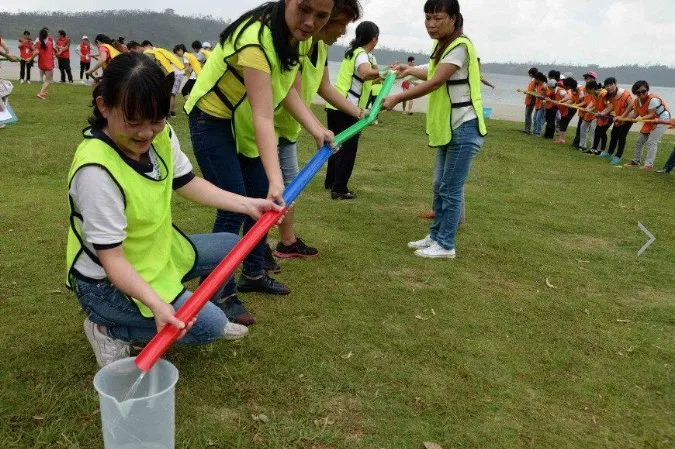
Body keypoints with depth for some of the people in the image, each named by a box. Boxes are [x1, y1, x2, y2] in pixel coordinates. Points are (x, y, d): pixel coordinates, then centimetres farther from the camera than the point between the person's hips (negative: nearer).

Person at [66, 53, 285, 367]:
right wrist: (156, 303, -42)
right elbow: (112, 258, -29)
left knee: (231, 246, 9)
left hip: (159, 251, 8)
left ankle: (211, 314, 28)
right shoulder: (96, 171, -33)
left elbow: (188, 184, 4)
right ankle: (109, 331, 1)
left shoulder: (160, 135, -11)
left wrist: (248, 204, -4)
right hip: (107, 282, -8)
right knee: (209, 324, -14)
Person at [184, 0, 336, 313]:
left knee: (262, 199, 12)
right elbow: (263, 116, -41)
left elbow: (287, 90, -2)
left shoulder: (301, 36, -8)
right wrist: (275, 179, -48)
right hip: (212, 120, -8)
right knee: (234, 207, -10)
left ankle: (253, 274, 28)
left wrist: (316, 129, -14)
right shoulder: (257, 38, -35)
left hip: (243, 123, 9)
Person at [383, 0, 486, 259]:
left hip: (464, 128, -10)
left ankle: (446, 245, 3)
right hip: (448, 128, 10)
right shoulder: (442, 45, 13)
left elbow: (435, 83, -23)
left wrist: (397, 98, -20)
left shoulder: (460, 46, -17)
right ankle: (435, 236, 25)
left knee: (451, 189, -5)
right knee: (440, 187, 14)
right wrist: (410, 70, 27)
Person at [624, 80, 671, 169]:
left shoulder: (653, 99, -28)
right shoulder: (637, 101, -4)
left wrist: (640, 119, -43)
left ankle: (649, 164, -21)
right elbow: (635, 113, -4)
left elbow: (651, 115, -30)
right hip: (650, 121, 9)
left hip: (661, 119, -9)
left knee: (651, 142, -19)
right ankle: (635, 161, 29)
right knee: (639, 141, 14)